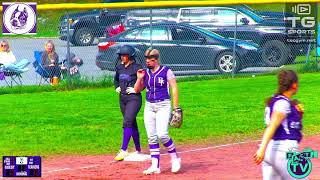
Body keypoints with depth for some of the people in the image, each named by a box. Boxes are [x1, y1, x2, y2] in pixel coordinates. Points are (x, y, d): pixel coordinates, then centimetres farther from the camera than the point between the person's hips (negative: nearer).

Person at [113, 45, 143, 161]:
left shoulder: (136, 68, -12)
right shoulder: (119, 67, 10)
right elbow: (116, 79, 28)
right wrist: (117, 87, 11)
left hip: (134, 98, -7)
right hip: (122, 98, 8)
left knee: (127, 122, -17)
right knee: (132, 124, 14)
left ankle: (123, 150, -21)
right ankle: (138, 150, 23)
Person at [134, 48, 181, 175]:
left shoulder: (166, 71, -3)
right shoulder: (145, 73, 11)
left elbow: (174, 89, -5)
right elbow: (137, 90, 13)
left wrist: (176, 108, -10)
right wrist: (140, 78, -3)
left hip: (163, 105, -5)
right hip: (149, 106, 5)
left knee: (162, 134, -18)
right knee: (151, 137, 1)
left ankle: (175, 158, 2)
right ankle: (155, 166, 4)